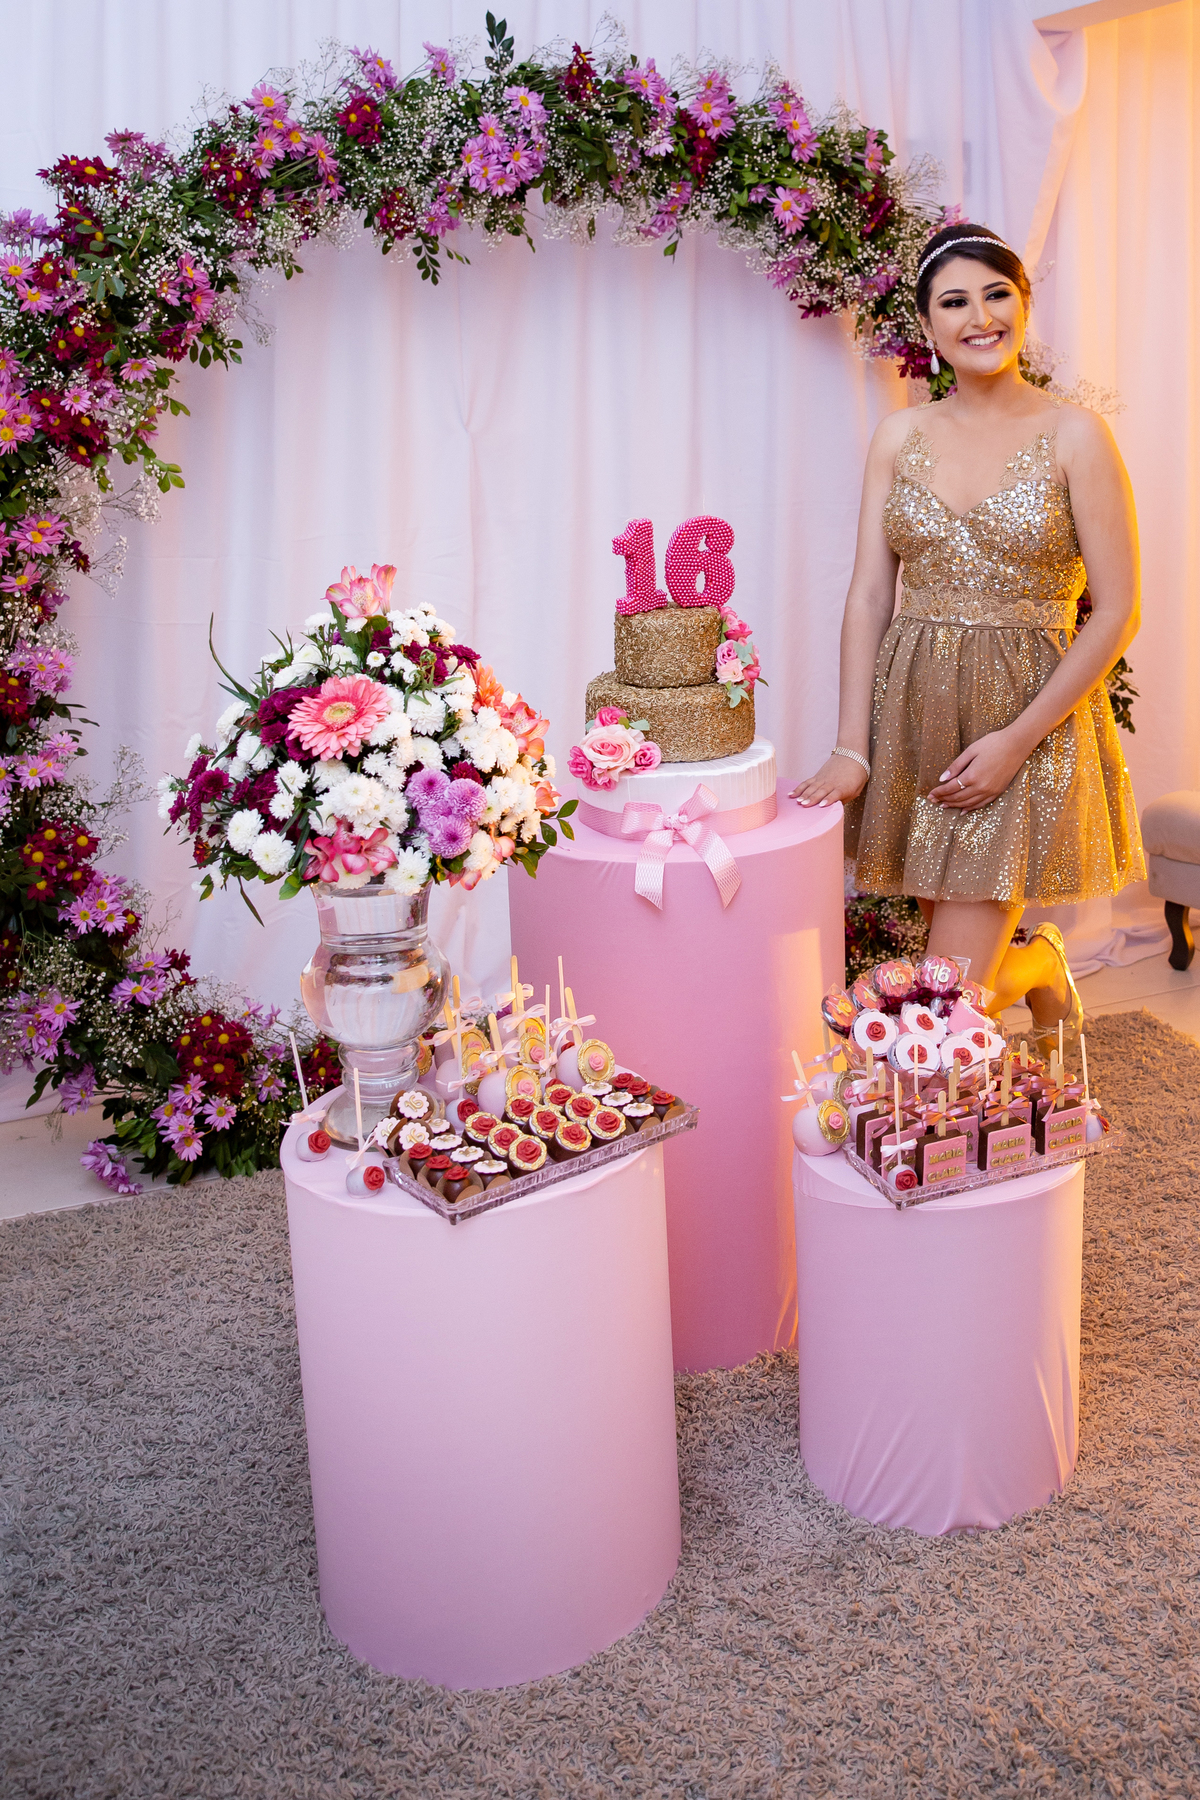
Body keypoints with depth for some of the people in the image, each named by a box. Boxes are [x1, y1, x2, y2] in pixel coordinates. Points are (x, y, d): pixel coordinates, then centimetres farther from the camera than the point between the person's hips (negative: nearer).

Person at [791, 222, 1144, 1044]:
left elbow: (1117, 613, -7)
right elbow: (870, 595, 4)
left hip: (1027, 711, -4)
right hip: (911, 707, 4)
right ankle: (1042, 974, 42)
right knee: (960, 949, 10)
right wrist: (850, 748, -5)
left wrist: (1018, 738, -14)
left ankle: (1040, 962, 26)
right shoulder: (900, 437, 6)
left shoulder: (1074, 436, -5)